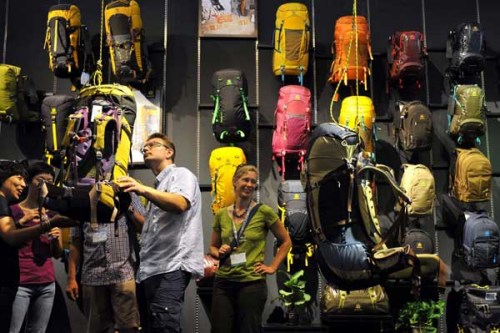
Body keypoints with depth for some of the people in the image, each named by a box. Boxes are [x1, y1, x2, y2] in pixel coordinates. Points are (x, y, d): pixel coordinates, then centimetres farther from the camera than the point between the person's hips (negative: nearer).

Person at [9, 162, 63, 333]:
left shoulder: (52, 215, 14)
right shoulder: (13, 210, 1)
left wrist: (56, 238, -4)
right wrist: (22, 221, -15)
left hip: (47, 284, 4)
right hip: (19, 283, -4)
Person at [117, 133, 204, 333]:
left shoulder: (181, 174, 1)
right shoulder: (159, 185, 29)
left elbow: (180, 204, -24)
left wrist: (144, 190, -35)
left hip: (172, 266, -10)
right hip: (153, 268, 10)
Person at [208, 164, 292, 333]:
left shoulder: (264, 212, -4)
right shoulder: (221, 214, 5)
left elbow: (286, 242, 6)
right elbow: (213, 247, 17)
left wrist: (273, 267, -1)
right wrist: (219, 253, -4)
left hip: (252, 283, -3)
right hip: (223, 282, 3)